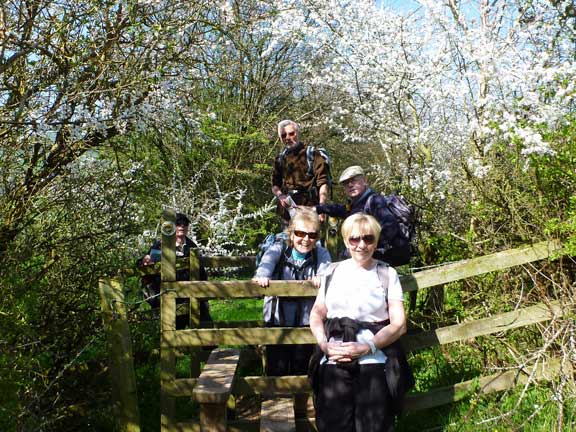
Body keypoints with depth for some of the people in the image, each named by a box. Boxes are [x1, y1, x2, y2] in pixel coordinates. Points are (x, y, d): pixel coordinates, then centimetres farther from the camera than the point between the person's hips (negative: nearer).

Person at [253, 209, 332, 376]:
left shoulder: (321, 253, 0)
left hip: (306, 320, 2)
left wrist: (320, 277, -42)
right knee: (277, 368, 3)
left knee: (301, 368, 14)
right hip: (277, 318, -1)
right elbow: (267, 262, -25)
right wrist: (262, 276, -48)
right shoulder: (278, 249, -5)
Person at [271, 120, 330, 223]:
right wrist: (280, 195, -5)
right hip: (287, 210, 5)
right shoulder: (280, 159, 16)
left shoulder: (312, 154, 1)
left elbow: (323, 183, -5)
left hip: (309, 208, -5)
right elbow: (275, 185, 18)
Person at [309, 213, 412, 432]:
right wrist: (324, 344, -7)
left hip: (373, 364, -1)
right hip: (333, 363, 2)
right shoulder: (333, 272, 10)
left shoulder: (387, 274, 4)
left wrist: (367, 347, -13)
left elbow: (399, 323, -1)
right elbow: (317, 314, 11)